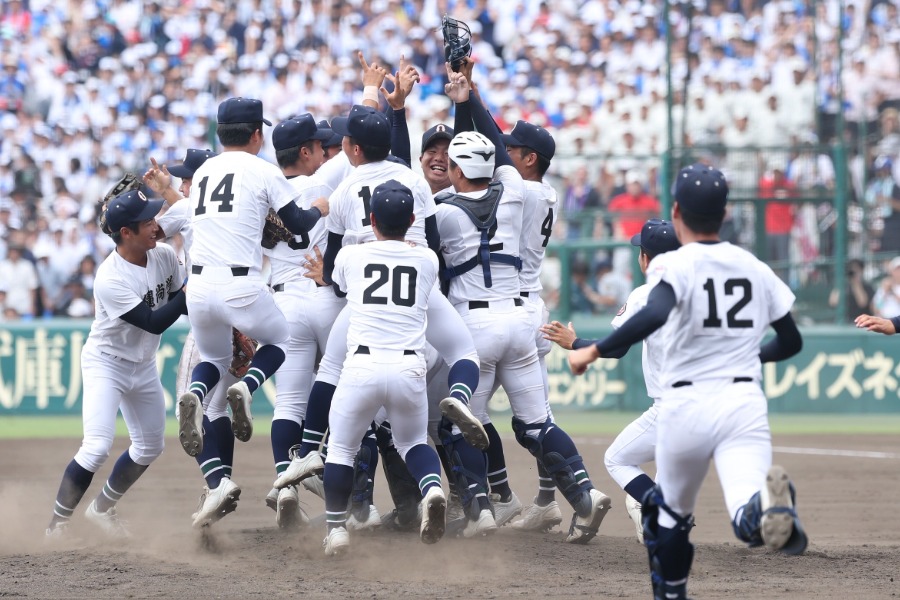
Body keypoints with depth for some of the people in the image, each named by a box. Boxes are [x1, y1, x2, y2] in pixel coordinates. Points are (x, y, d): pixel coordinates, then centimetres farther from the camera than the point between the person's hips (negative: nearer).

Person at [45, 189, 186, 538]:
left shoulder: (164, 256, -10)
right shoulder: (110, 280, -30)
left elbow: (183, 304, 2)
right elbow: (154, 323, -30)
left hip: (143, 366, 7)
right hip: (106, 365, -7)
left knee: (151, 446, 16)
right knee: (97, 447, -20)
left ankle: (102, 509, 34)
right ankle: (57, 525, -7)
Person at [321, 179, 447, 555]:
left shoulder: (350, 257, 9)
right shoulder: (427, 261, 12)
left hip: (361, 366, -2)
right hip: (410, 368, 2)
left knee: (340, 447, 17)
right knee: (413, 441, 23)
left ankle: (336, 529, 13)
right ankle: (432, 488, -7)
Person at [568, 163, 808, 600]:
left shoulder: (673, 265, -2)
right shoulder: (755, 268, 14)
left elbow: (655, 315, -25)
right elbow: (791, 341, 22)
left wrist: (595, 351, -18)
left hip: (687, 405, -2)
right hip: (746, 403, 2)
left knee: (670, 511, 23)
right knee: (750, 521, -15)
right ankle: (769, 509, -50)